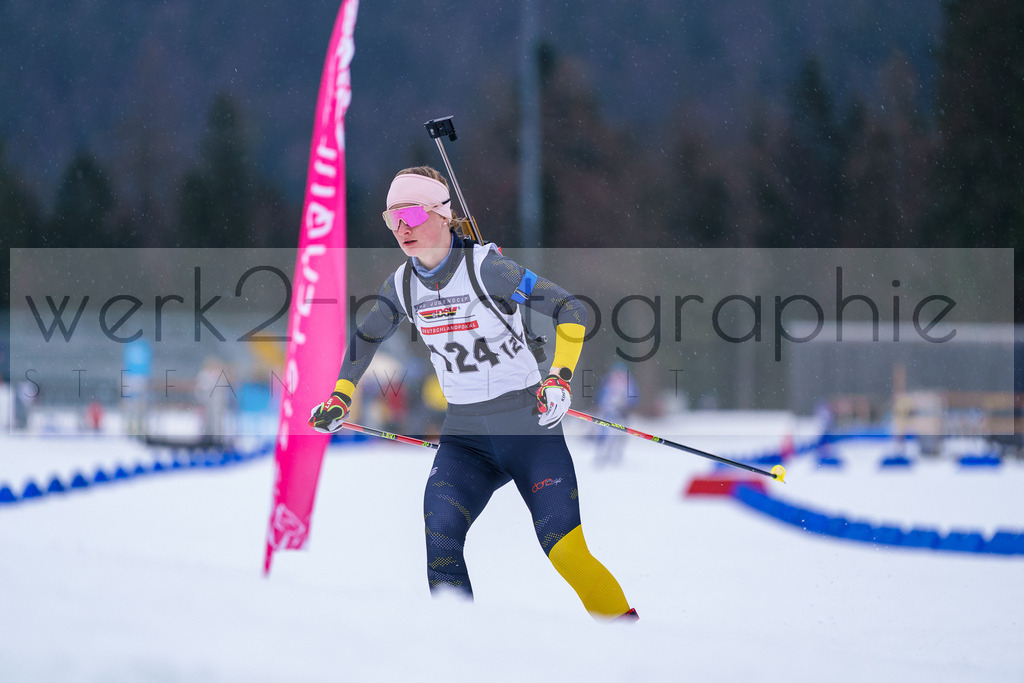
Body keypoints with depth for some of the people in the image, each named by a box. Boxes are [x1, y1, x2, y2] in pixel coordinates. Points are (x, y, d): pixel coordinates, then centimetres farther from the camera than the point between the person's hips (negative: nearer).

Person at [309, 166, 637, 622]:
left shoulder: (485, 267, -15)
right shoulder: (403, 285, 3)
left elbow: (570, 310, -12)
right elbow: (366, 339, 23)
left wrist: (560, 377, -23)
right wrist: (340, 397, 17)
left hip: (527, 425, -5)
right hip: (463, 434, 5)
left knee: (565, 546, -15)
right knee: (439, 534, -18)